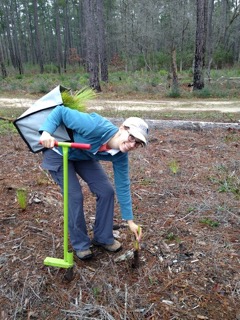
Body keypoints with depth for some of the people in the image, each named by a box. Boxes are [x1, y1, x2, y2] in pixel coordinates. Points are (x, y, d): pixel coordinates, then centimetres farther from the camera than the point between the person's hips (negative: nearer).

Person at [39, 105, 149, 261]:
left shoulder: (121, 156, -20)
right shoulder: (96, 127, -39)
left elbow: (123, 187, -10)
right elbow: (61, 111, -31)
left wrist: (130, 220, -8)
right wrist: (46, 132, -47)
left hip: (84, 157, 6)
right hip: (59, 153, -5)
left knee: (107, 191, -5)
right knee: (75, 195, -14)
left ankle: (103, 237, 16)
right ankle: (80, 244, 8)